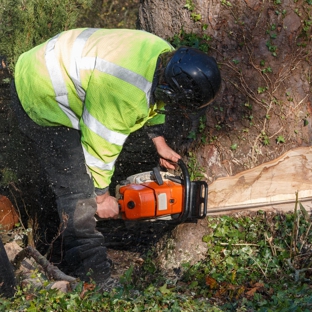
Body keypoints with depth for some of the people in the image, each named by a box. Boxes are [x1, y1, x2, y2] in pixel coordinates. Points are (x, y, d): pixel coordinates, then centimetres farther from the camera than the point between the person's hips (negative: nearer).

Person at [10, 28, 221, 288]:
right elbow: (100, 147, -23)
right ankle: (94, 275, 3)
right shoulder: (125, 95, -37)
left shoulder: (167, 58, -12)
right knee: (79, 192, -7)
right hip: (41, 101, -9)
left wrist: (160, 142, 19)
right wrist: (101, 197, -8)